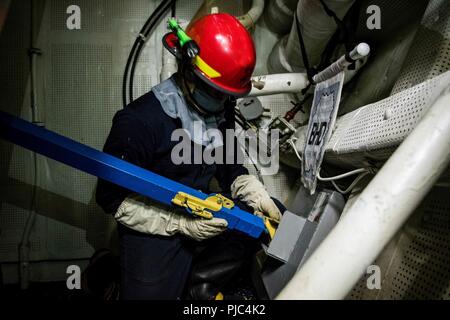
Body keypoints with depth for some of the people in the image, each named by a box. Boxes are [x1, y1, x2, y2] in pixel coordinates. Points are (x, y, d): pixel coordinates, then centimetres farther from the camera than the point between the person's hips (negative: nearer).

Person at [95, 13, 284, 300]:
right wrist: (180, 223, -25)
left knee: (274, 217, -3)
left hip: (203, 213, 6)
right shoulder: (139, 121, -23)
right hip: (155, 230, -6)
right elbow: (113, 198, -18)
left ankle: (193, 281, -6)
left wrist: (259, 198, -6)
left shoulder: (221, 109, -3)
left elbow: (230, 167, 11)